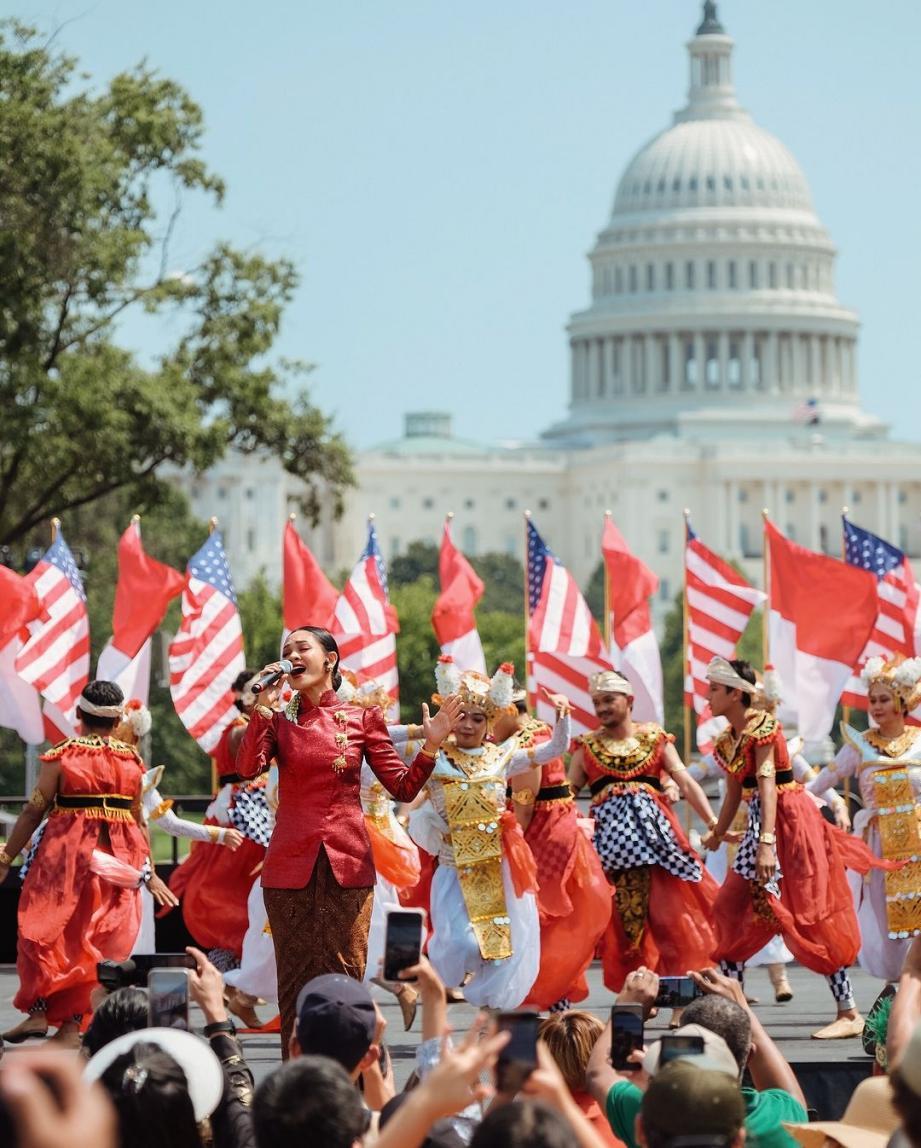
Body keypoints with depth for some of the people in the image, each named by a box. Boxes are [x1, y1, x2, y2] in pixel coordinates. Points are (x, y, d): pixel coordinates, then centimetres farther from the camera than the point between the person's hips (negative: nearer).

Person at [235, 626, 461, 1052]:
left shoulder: (362, 719, 6)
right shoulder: (278, 721, 8)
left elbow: (404, 788, 4)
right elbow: (247, 768, -12)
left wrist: (430, 748, -11)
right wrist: (264, 706, -13)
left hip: (348, 863, -1)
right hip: (291, 864, 1)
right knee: (295, 980, 2)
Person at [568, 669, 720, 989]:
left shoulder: (655, 739, 10)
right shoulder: (587, 747, 12)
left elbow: (686, 783, 4)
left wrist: (714, 824, -5)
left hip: (654, 829, 0)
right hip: (610, 832, 0)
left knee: (670, 908, -8)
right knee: (622, 914, -5)